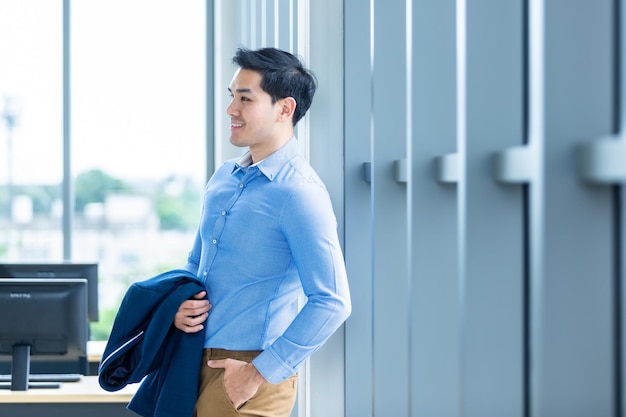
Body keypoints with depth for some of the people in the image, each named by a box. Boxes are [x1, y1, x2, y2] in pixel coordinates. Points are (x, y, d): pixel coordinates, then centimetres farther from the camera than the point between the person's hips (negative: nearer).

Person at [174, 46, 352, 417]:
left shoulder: (299, 193, -14)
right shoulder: (224, 178, 10)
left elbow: (331, 303, -20)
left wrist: (261, 373, -17)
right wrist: (179, 305, 1)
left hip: (248, 372, -7)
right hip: (198, 360, 7)